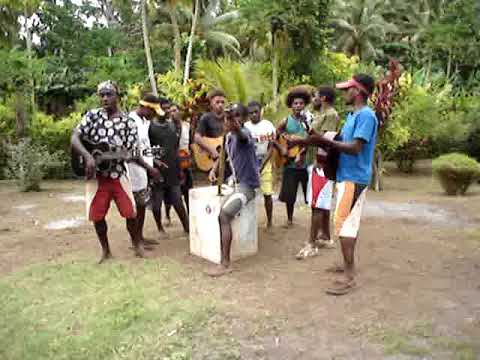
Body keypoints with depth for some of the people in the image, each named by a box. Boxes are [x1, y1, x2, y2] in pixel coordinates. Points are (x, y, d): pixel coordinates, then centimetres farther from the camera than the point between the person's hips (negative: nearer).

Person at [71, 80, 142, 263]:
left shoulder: (128, 122, 0)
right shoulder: (92, 115, 1)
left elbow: (131, 152, 0)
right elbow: (74, 138, -6)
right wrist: (88, 157, -22)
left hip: (118, 174, 0)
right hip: (96, 175, 1)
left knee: (130, 213, 0)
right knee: (97, 216, 5)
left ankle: (136, 244, 26)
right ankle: (105, 250, 26)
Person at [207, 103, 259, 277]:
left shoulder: (244, 133, -18)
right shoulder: (228, 136, 9)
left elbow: (242, 135, -45)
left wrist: (236, 128, -69)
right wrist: (214, 169, 8)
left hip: (247, 185, -10)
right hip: (235, 181, 10)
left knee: (223, 215, -23)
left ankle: (225, 263, -18)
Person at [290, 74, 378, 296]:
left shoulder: (366, 115, -15)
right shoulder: (353, 115, 16)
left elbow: (355, 148, -24)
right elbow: (342, 143, 15)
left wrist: (324, 141, -26)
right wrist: (315, 141, 5)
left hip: (354, 178, -10)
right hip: (347, 176, 10)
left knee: (344, 224, -10)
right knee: (349, 223, 16)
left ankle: (349, 277, -5)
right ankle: (348, 265, 28)